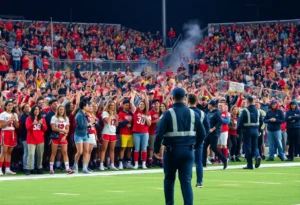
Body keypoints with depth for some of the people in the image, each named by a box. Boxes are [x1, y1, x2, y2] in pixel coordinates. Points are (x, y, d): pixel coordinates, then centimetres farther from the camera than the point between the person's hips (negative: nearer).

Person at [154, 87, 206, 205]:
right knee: (186, 180, 2)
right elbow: (202, 134, 9)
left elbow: (159, 133, -10)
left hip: (172, 151, -2)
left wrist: (156, 150, 1)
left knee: (169, 179, 13)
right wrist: (195, 146, 23)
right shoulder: (193, 114, 5)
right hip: (188, 151, 3)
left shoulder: (168, 114, -7)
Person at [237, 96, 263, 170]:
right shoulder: (258, 111, 6)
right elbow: (261, 121, 11)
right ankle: (257, 156, -17)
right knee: (254, 146, 13)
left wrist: (238, 131, -3)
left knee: (248, 147, 1)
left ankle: (249, 165, 1)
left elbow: (240, 121, -11)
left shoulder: (245, 111, -11)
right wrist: (259, 130, 20)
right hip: (255, 131, 5)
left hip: (247, 131, -5)